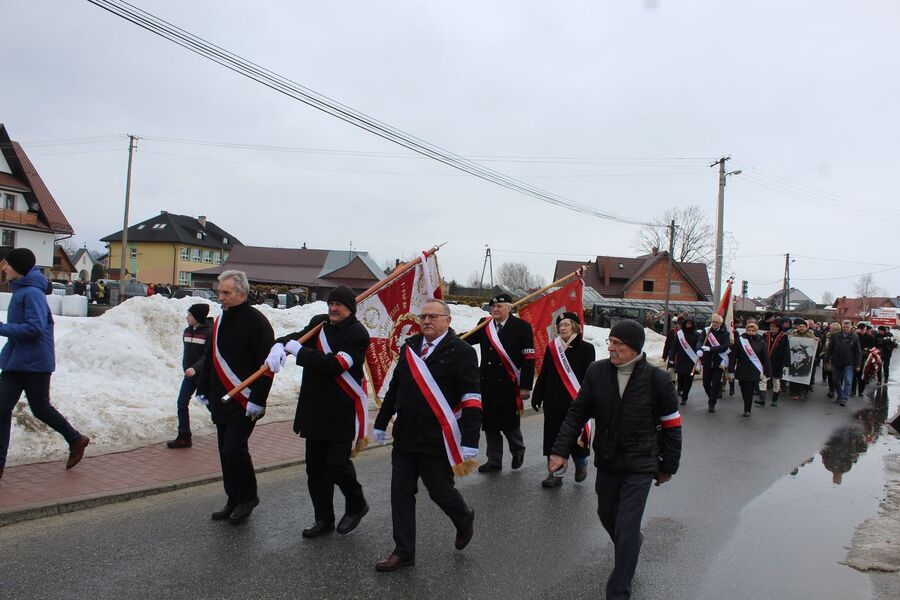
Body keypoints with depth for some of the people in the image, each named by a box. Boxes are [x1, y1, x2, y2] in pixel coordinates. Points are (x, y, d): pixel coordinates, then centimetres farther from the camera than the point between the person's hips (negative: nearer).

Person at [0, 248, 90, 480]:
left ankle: (76, 440, 25)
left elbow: (35, 328, -24)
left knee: (40, 408, 5)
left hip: (34, 363, -9)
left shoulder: (32, 293, -17)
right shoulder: (20, 289, 11)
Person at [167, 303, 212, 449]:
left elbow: (207, 355, -21)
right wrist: (186, 369, 14)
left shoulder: (209, 332, -14)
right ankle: (184, 438, 6)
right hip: (189, 373, 7)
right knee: (181, 404, 0)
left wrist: (195, 368, -33)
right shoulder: (187, 331, 8)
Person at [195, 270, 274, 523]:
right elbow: (210, 358, 22)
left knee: (234, 449, -9)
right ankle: (234, 500, 25)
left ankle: (248, 497, 11)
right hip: (221, 402, 8)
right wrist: (203, 389, 19)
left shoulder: (256, 321, -13)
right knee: (226, 451, 12)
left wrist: (257, 400, -20)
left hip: (244, 404, -8)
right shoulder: (220, 321, 13)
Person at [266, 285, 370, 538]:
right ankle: (323, 519, 27)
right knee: (315, 466, 12)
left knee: (337, 462, -6)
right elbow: (296, 337, 8)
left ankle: (356, 505, 23)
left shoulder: (357, 334, -15)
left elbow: (334, 365, -24)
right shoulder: (319, 323, 8)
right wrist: (280, 346, -16)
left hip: (343, 411, -7)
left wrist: (298, 350, -19)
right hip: (314, 408, 7)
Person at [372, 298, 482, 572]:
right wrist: (381, 423, 18)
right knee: (401, 494, 8)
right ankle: (403, 551, 22)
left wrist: (470, 442, -19)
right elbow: (395, 387, 17)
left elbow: (472, 400, -13)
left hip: (437, 440, -6)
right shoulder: (410, 347, 9)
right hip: (404, 437, 6)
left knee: (440, 490, 7)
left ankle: (464, 519, 39)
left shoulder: (462, 352, -9)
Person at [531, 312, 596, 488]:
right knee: (553, 436, 6)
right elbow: (543, 374, 10)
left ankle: (580, 464, 30)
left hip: (575, 401, -3)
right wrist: (537, 396, 7)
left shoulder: (586, 348, -3)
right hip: (553, 401, 4)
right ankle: (556, 473, 17)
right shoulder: (551, 347, 7)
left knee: (576, 435, 2)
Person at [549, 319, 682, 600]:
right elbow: (577, 413, -2)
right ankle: (632, 545, 52)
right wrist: (560, 450, -8)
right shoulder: (597, 372, -9)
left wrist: (668, 466, 3)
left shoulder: (657, 379, -15)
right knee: (606, 515, 20)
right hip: (606, 461, 4)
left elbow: (671, 426, -4)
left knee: (626, 529, -4)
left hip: (640, 466, -4)